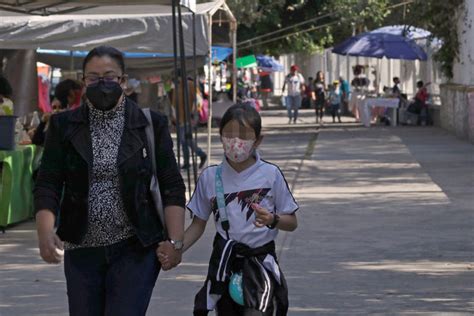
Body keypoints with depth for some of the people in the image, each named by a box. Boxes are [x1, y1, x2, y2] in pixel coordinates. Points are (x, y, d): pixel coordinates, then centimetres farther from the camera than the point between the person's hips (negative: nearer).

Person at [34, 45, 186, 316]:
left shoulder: (151, 125, 2)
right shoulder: (64, 126, 6)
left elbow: (172, 188, 1)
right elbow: (48, 184, 2)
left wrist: (174, 241, -8)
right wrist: (45, 231, -14)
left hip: (135, 250, -2)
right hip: (81, 251, 3)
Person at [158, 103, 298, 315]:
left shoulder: (270, 174, -5)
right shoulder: (210, 177, 1)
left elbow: (292, 223, 2)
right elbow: (198, 225, 9)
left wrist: (273, 220, -20)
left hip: (260, 260, -3)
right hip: (224, 262, 3)